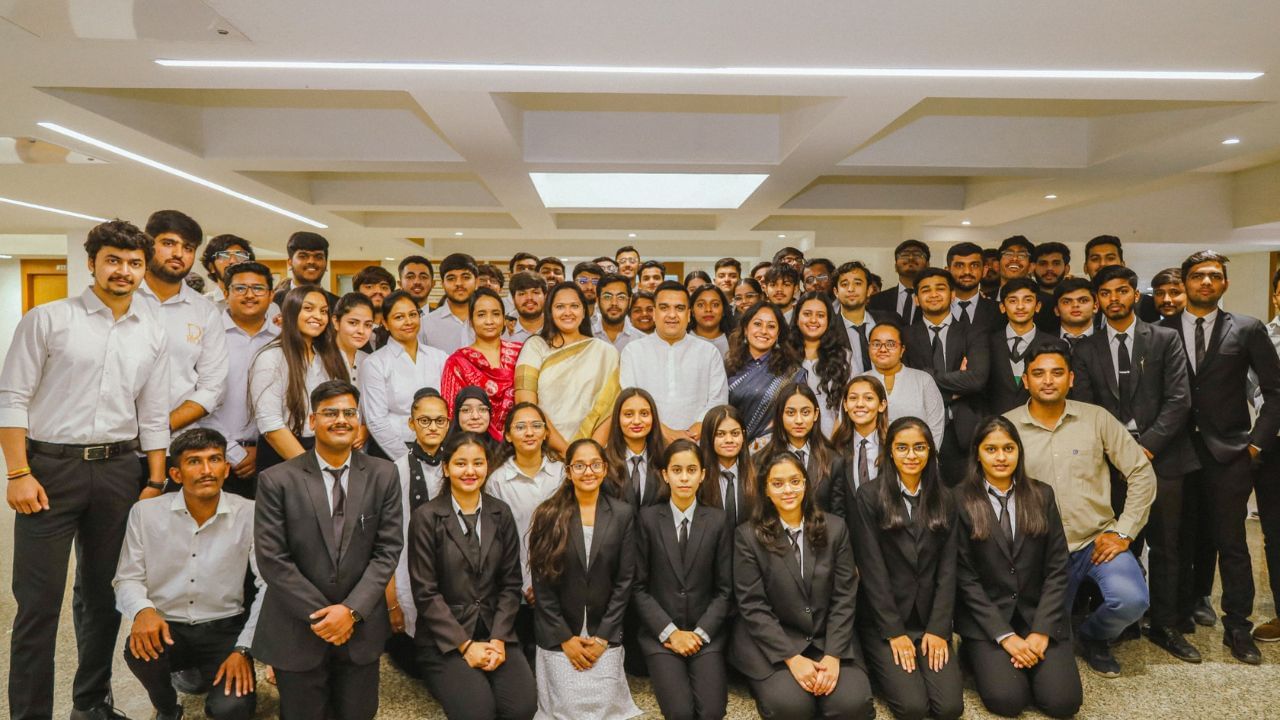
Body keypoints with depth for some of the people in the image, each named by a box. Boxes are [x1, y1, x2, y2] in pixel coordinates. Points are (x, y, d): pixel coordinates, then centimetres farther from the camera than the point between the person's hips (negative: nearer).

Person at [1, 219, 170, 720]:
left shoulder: (153, 333, 8)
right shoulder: (47, 319, -2)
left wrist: (155, 482, 6)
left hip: (117, 470, 4)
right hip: (50, 467, -3)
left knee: (103, 594, 13)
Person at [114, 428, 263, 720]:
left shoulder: (250, 514, -10)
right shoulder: (145, 512, -5)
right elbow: (127, 579, 1)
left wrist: (243, 649, -16)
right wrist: (143, 609, -22)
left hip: (224, 630, -1)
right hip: (167, 627, 2)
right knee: (140, 649, -32)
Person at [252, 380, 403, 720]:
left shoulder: (383, 475, -2)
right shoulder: (277, 480, -8)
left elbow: (388, 549, -4)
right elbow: (271, 559, -10)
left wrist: (352, 610, -14)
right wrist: (321, 615, -12)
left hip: (361, 627, 2)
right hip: (297, 628, -1)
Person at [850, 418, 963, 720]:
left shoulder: (944, 499, 6)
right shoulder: (870, 495, -7)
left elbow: (947, 569, 3)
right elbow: (872, 568, -10)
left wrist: (938, 629, -6)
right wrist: (894, 632, -12)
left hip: (931, 620, 4)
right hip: (882, 621, -3)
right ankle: (883, 665, 15)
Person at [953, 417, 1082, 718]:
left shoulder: (1041, 495, 6)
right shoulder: (961, 500, -5)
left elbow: (1057, 569, 3)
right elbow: (965, 577, -6)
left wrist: (1042, 631, -8)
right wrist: (1006, 637, -12)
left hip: (1039, 613, 3)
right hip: (986, 618, -3)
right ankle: (978, 655, 10)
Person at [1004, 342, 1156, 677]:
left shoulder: (1096, 418, -2)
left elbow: (1142, 473, 2)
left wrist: (1123, 532, -4)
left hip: (1097, 540, 0)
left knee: (1131, 600, -25)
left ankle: (1094, 637, 10)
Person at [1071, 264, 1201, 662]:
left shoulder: (1166, 339, 4)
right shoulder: (1085, 350, 7)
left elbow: (1179, 399, -3)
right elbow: (1083, 410, 3)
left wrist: (1147, 445, -12)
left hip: (1160, 457, 0)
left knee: (1165, 547, 7)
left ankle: (1165, 625, 20)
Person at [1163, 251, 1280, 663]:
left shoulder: (1247, 330, 2)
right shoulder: (1162, 331, 4)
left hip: (1229, 454, -1)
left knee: (1230, 542, 2)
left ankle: (1237, 627, 13)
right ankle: (1188, 610, 24)